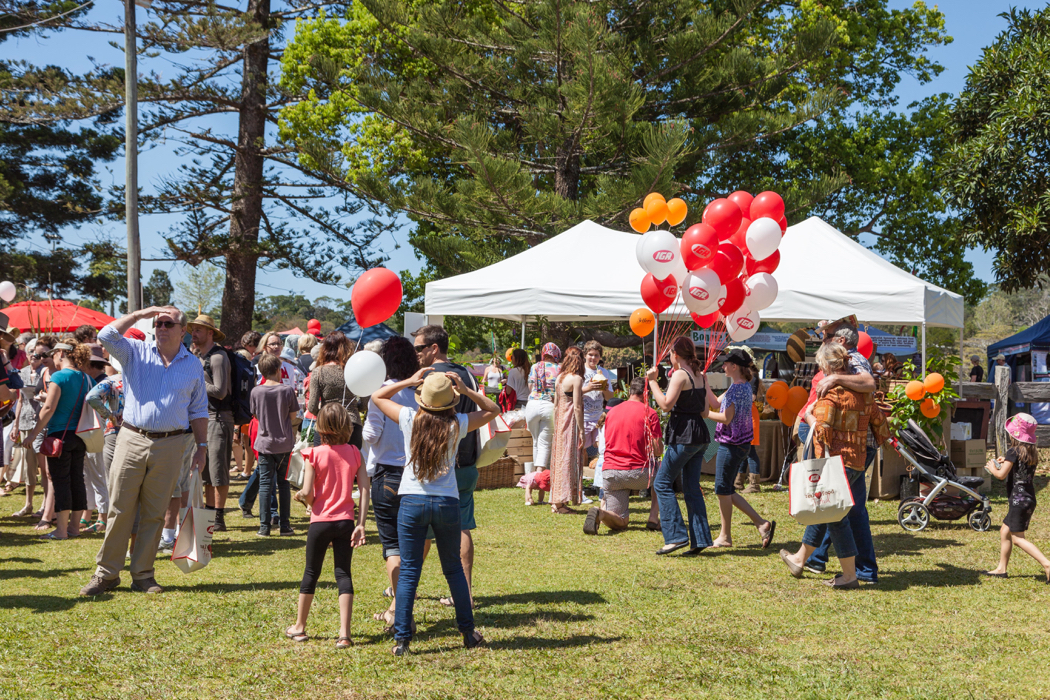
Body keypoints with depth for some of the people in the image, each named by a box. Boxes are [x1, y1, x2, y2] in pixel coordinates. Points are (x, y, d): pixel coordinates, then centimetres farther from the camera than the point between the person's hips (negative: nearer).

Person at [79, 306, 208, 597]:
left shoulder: (193, 365, 10)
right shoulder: (136, 352, 5)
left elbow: (198, 411, 14)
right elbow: (106, 336, -12)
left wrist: (201, 447, 8)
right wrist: (141, 313, -11)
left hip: (171, 445, 1)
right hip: (133, 439, -1)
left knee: (154, 514, 6)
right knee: (120, 509, 0)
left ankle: (143, 575, 15)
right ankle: (107, 573, 9)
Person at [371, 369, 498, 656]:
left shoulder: (410, 419, -5)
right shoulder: (457, 424, -5)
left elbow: (377, 396, 11)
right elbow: (493, 410, 11)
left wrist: (409, 381, 5)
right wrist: (465, 390, -2)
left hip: (412, 502, 0)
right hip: (447, 503, 1)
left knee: (408, 572, 4)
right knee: (454, 569, 15)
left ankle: (402, 639, 2)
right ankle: (468, 633, 23)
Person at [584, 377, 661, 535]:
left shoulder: (611, 412, 14)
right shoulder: (649, 413, -2)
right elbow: (657, 449, -5)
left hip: (609, 473, 4)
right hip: (637, 474, -4)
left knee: (619, 523, 13)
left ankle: (601, 513, -22)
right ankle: (653, 518, 17)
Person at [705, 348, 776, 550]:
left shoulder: (738, 388, -17)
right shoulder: (743, 386, 14)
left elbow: (726, 418, -21)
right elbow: (715, 404, 17)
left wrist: (703, 413, -11)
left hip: (732, 444, -10)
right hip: (737, 444, 10)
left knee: (723, 489, 0)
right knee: (726, 491, 13)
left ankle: (725, 537, 9)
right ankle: (762, 524, 10)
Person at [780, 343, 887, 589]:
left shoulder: (830, 391, -14)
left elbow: (822, 431, -22)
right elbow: (880, 423, 16)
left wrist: (808, 415, -7)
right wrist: (880, 441, 30)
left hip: (836, 460, -9)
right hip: (858, 461, 9)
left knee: (836, 517, -2)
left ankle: (850, 575, 1)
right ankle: (799, 560, 33)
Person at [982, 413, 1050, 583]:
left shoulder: (1014, 451, -15)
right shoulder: (1032, 452, 10)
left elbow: (1002, 475, -16)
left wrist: (992, 467, 3)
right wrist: (1007, 462, 19)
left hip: (1019, 499, -9)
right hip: (1029, 498, 9)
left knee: (1018, 538, -5)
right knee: (1004, 532, 17)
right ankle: (1001, 569, 22)